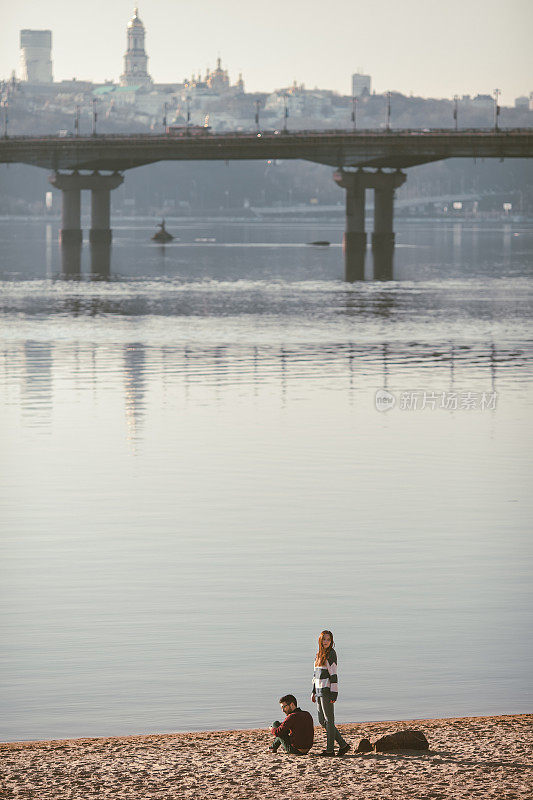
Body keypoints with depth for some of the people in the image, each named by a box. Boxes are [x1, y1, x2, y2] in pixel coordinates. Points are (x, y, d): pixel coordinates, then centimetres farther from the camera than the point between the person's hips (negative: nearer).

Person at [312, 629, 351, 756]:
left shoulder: (331, 654, -9)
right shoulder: (319, 654, 15)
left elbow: (333, 674, -14)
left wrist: (334, 693, -17)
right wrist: (314, 691, 20)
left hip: (327, 689, -9)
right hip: (319, 691, 9)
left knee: (329, 720, -3)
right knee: (322, 721, 8)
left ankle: (330, 749, 1)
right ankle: (343, 745, 12)